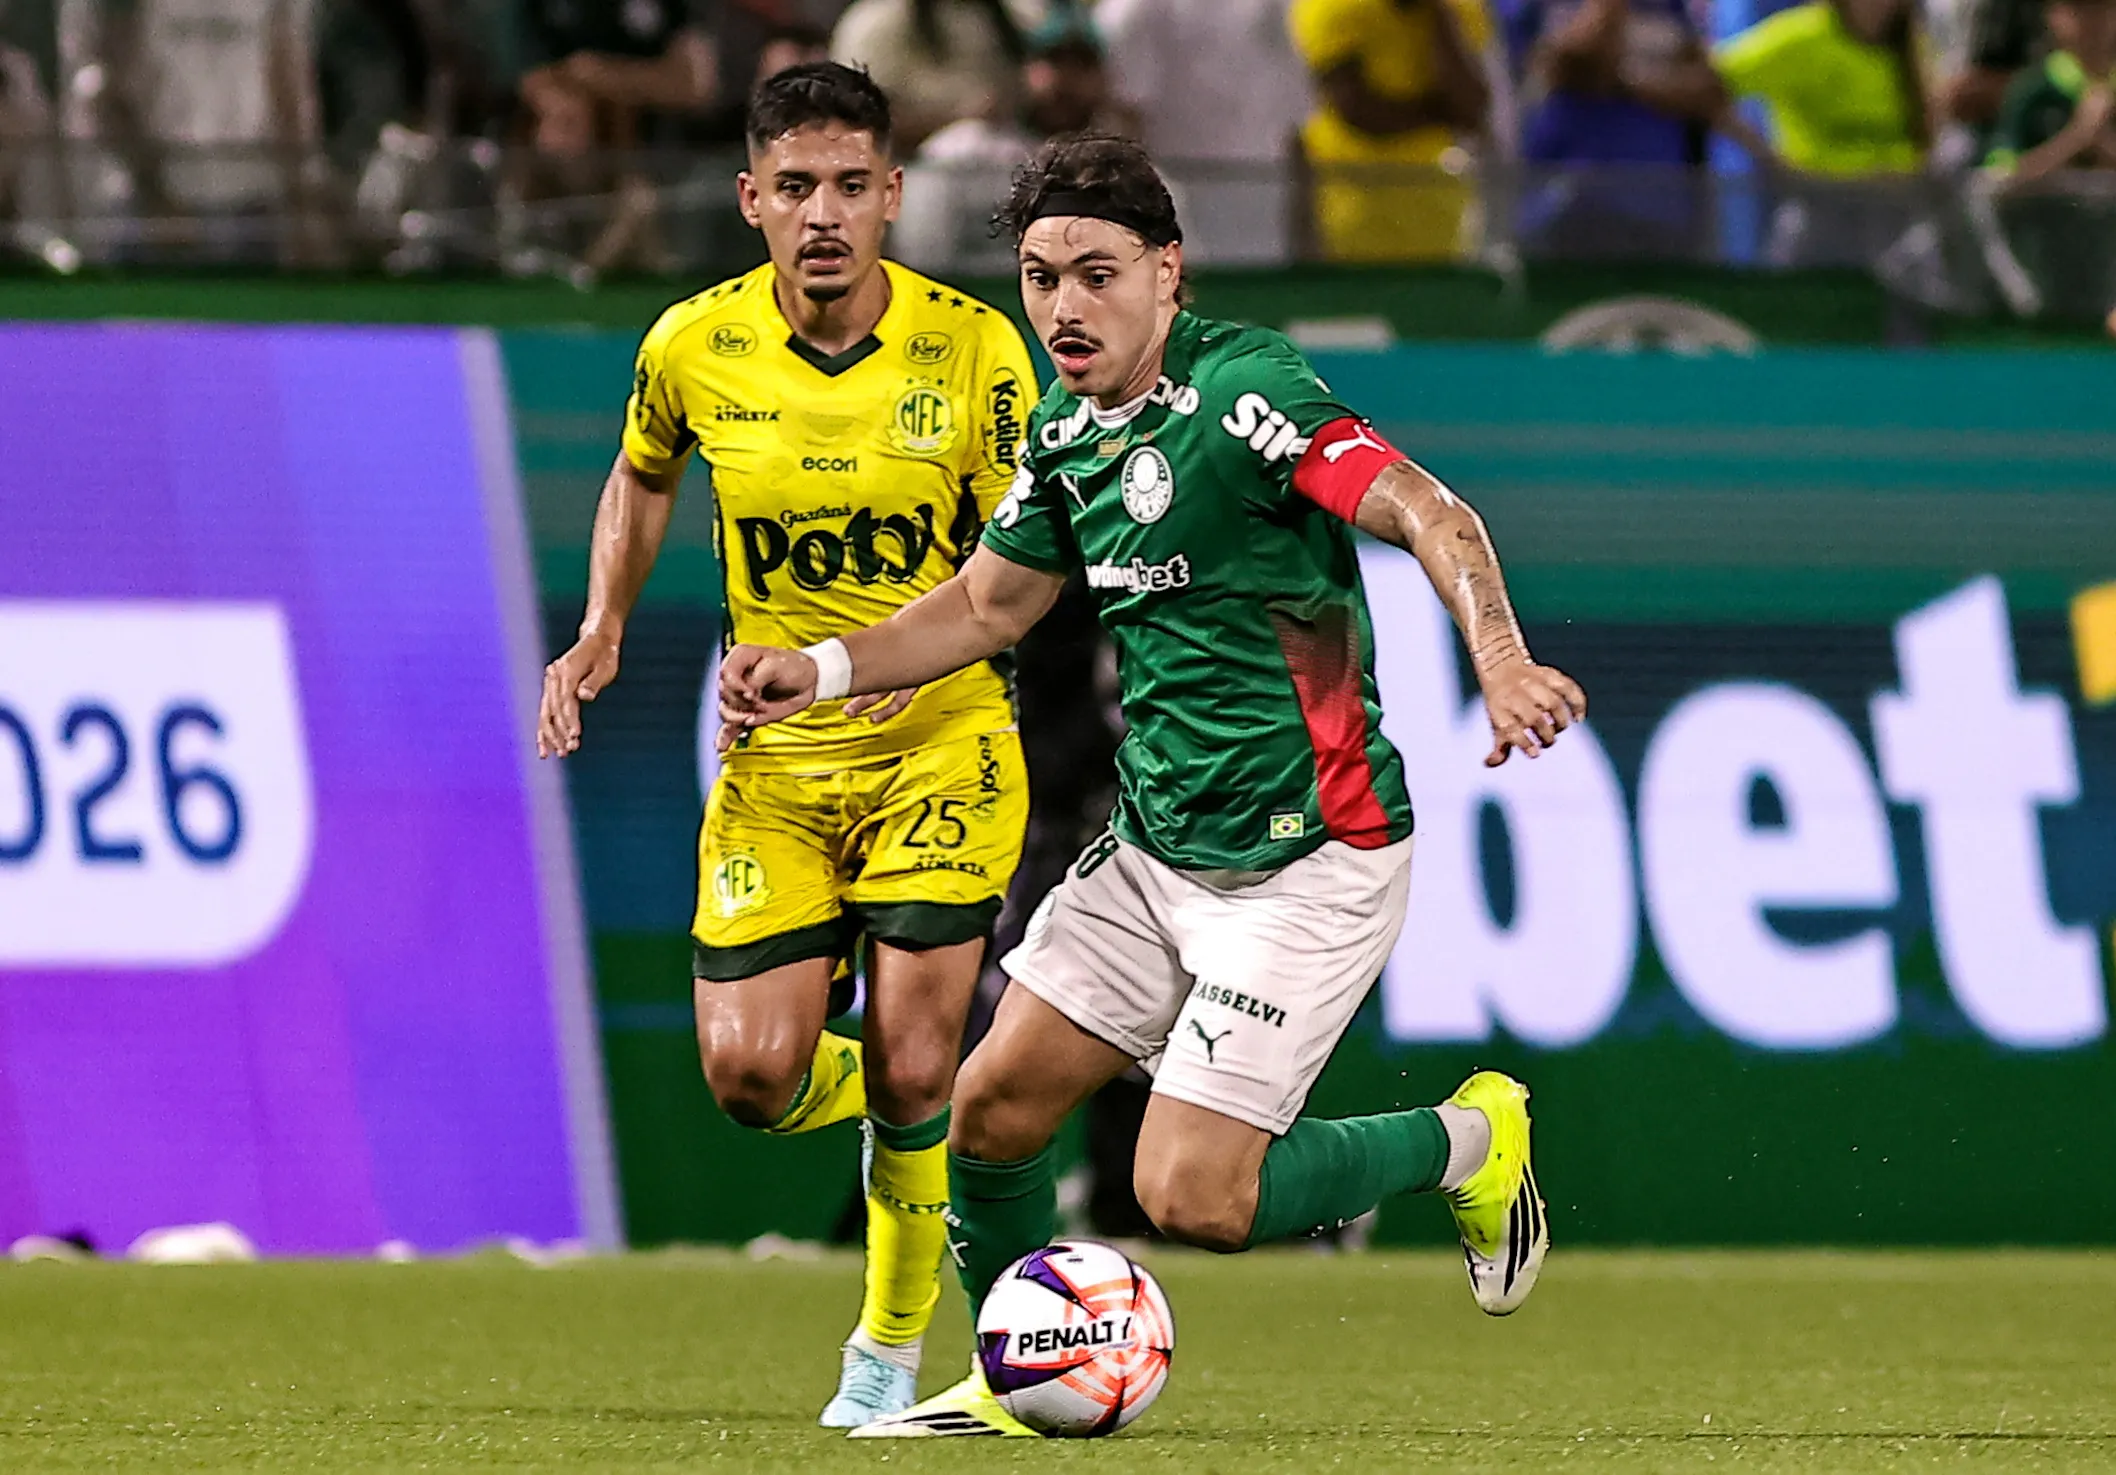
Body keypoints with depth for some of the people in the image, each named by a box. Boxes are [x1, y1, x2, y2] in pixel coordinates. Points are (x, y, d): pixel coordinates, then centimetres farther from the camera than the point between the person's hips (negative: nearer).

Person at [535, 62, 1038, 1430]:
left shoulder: (973, 346, -11)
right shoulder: (694, 346, -4)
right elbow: (643, 476, 17)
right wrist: (601, 631, 5)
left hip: (940, 741, -2)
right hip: (774, 755, 2)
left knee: (910, 1072, -10)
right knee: (752, 1073, -10)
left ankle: (892, 1348, 14)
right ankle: (860, 1091, 29)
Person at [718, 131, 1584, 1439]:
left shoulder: (1236, 391, -19)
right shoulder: (1070, 436, 7)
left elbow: (1429, 514, -28)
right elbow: (989, 603, 21)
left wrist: (1502, 662, -45)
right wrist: (824, 670, 7)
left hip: (1303, 863, -8)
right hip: (1155, 850, 8)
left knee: (1195, 1197, -12)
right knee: (995, 1108, 5)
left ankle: (1465, 1142, 11)